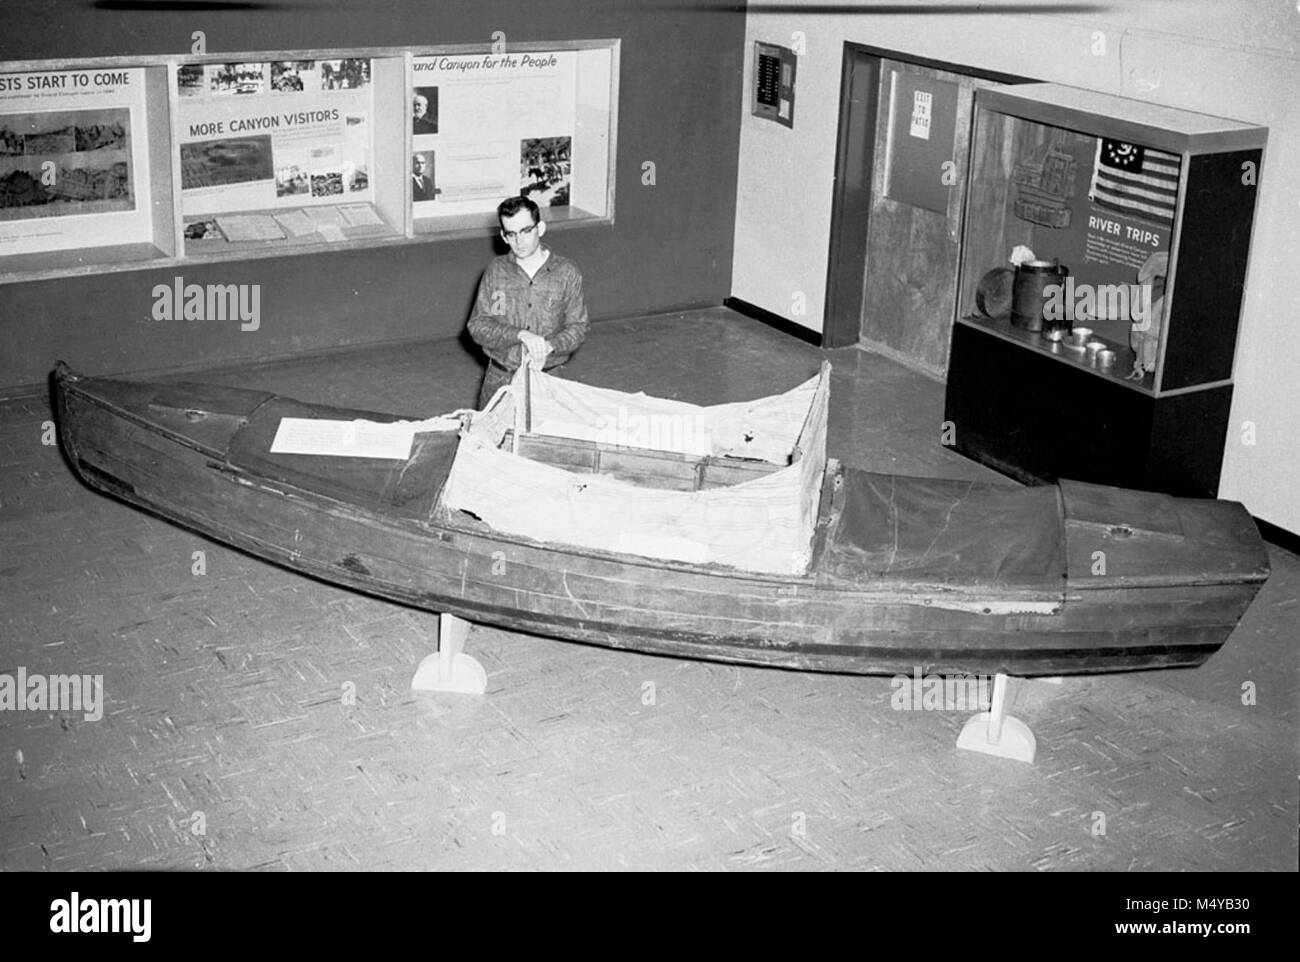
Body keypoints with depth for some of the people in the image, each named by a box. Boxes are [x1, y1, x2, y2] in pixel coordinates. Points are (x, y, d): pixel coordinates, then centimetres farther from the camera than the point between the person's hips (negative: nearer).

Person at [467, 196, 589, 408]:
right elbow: (477, 326, -3)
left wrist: (551, 345, -19)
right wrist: (520, 335, -18)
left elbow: (577, 327, 2)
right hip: (500, 376, 1)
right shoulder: (496, 270, 1)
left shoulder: (566, 272, -1)